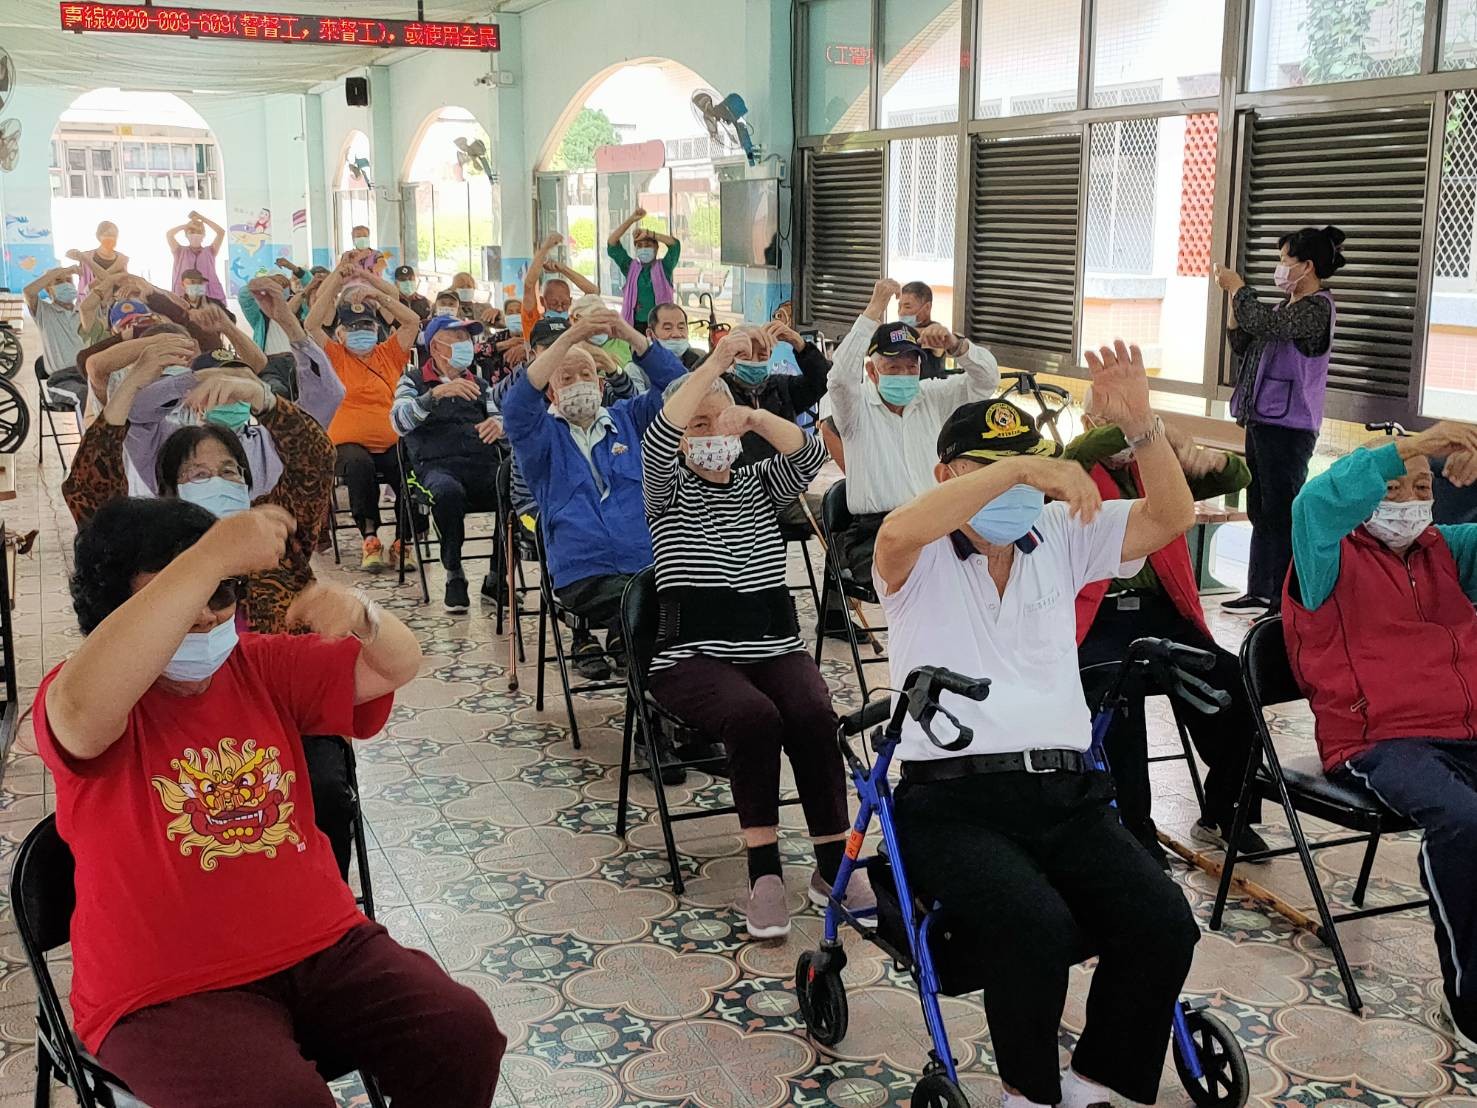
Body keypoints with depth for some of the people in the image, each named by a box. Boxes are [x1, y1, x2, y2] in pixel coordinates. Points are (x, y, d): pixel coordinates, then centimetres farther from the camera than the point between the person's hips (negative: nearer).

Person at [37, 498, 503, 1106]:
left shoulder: (263, 667, 7)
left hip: (324, 944, 5)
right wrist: (209, 557, -39)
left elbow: (399, 667, 4)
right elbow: (84, 706, -35)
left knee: (464, 1035, -12)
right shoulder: (77, 698, -9)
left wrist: (359, 616, -21)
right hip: (169, 993, -5)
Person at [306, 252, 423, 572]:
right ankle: (370, 538, -23)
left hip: (391, 444, 2)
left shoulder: (389, 354, 15)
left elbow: (412, 320, 6)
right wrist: (338, 276, -6)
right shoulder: (335, 357, 8)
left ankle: (402, 542, -10)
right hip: (349, 444, -2)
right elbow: (311, 325, -6)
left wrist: (373, 288, -1)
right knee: (359, 465, -36)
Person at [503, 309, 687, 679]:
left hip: (650, 563, 4)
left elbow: (674, 383, 8)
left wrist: (631, 335, -8)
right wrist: (569, 338, -17)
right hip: (585, 575, -3)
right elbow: (516, 405, -9)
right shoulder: (542, 434, 13)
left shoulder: (627, 419, 22)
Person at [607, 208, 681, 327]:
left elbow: (674, 244, -7)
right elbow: (612, 244, 4)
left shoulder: (664, 267, 7)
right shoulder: (630, 267, 11)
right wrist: (631, 220, -2)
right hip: (635, 324, 1)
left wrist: (648, 233, -5)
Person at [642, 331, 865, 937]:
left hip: (774, 647, 3)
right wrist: (716, 362, -21)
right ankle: (765, 874, -24)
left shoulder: (760, 485, 17)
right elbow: (656, 443, -17)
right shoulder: (667, 490, 6)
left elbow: (809, 454, -3)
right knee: (755, 715, -33)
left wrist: (753, 416, -13)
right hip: (693, 657, -3)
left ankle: (835, 865, -19)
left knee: (814, 715, -28)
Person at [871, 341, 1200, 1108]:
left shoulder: (1061, 540, 15)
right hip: (953, 799, -4)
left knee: (1164, 923, -19)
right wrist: (1015, 468, -30)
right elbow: (897, 533, -24)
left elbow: (1171, 517, 5)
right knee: (1039, 928, -31)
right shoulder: (920, 560, 2)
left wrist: (1140, 426, -12)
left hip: (1067, 793, 5)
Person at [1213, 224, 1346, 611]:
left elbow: (1264, 325, -26)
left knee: (1281, 514, -7)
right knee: (1261, 512, 14)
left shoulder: (1317, 308, -12)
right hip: (1262, 420, 10)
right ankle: (1260, 591, 23)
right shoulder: (1288, 307, 16)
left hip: (1288, 426, -10)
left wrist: (1238, 288, -11)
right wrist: (1233, 299, 7)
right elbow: (1243, 343, 19)